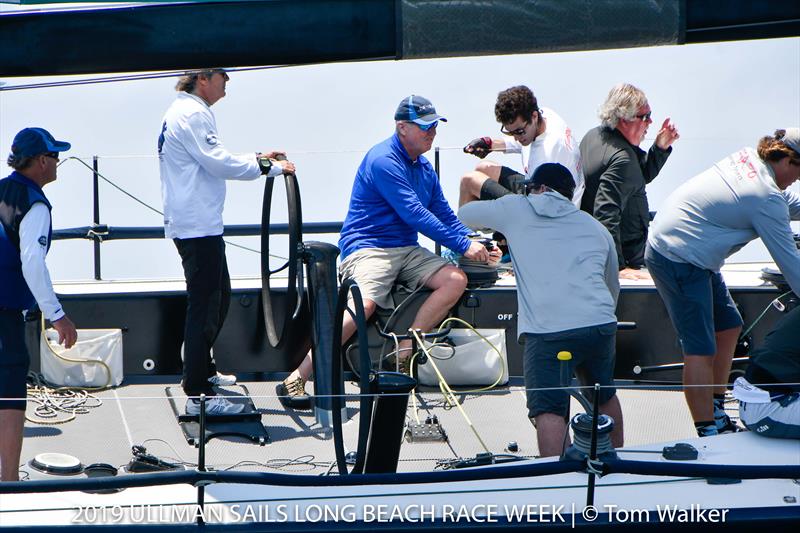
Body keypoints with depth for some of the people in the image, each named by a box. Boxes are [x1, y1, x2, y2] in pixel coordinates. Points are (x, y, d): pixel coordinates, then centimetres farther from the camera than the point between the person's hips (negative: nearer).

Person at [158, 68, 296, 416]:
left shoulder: (183, 112, 18)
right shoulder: (192, 113, -15)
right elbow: (218, 164, -21)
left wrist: (257, 160, 20)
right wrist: (269, 168, -12)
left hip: (194, 224, 11)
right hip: (198, 226, -11)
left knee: (218, 296, 23)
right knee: (205, 305, -11)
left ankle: (202, 371, 35)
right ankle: (199, 395, -11)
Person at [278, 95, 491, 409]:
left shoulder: (424, 168, 18)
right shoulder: (383, 160, -12)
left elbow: (444, 215, 22)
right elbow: (414, 214, -18)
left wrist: (474, 242, 3)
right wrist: (462, 245, -16)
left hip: (407, 251, 9)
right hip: (368, 247, -9)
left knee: (455, 280, -16)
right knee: (364, 304, -34)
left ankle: (402, 356, -17)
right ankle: (295, 380, -30)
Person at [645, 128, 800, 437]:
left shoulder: (747, 157, 5)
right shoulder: (767, 199, -21)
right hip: (681, 260, -10)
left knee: (729, 327, 17)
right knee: (701, 351, -10)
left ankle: (716, 415, 25)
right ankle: (708, 435, -9)